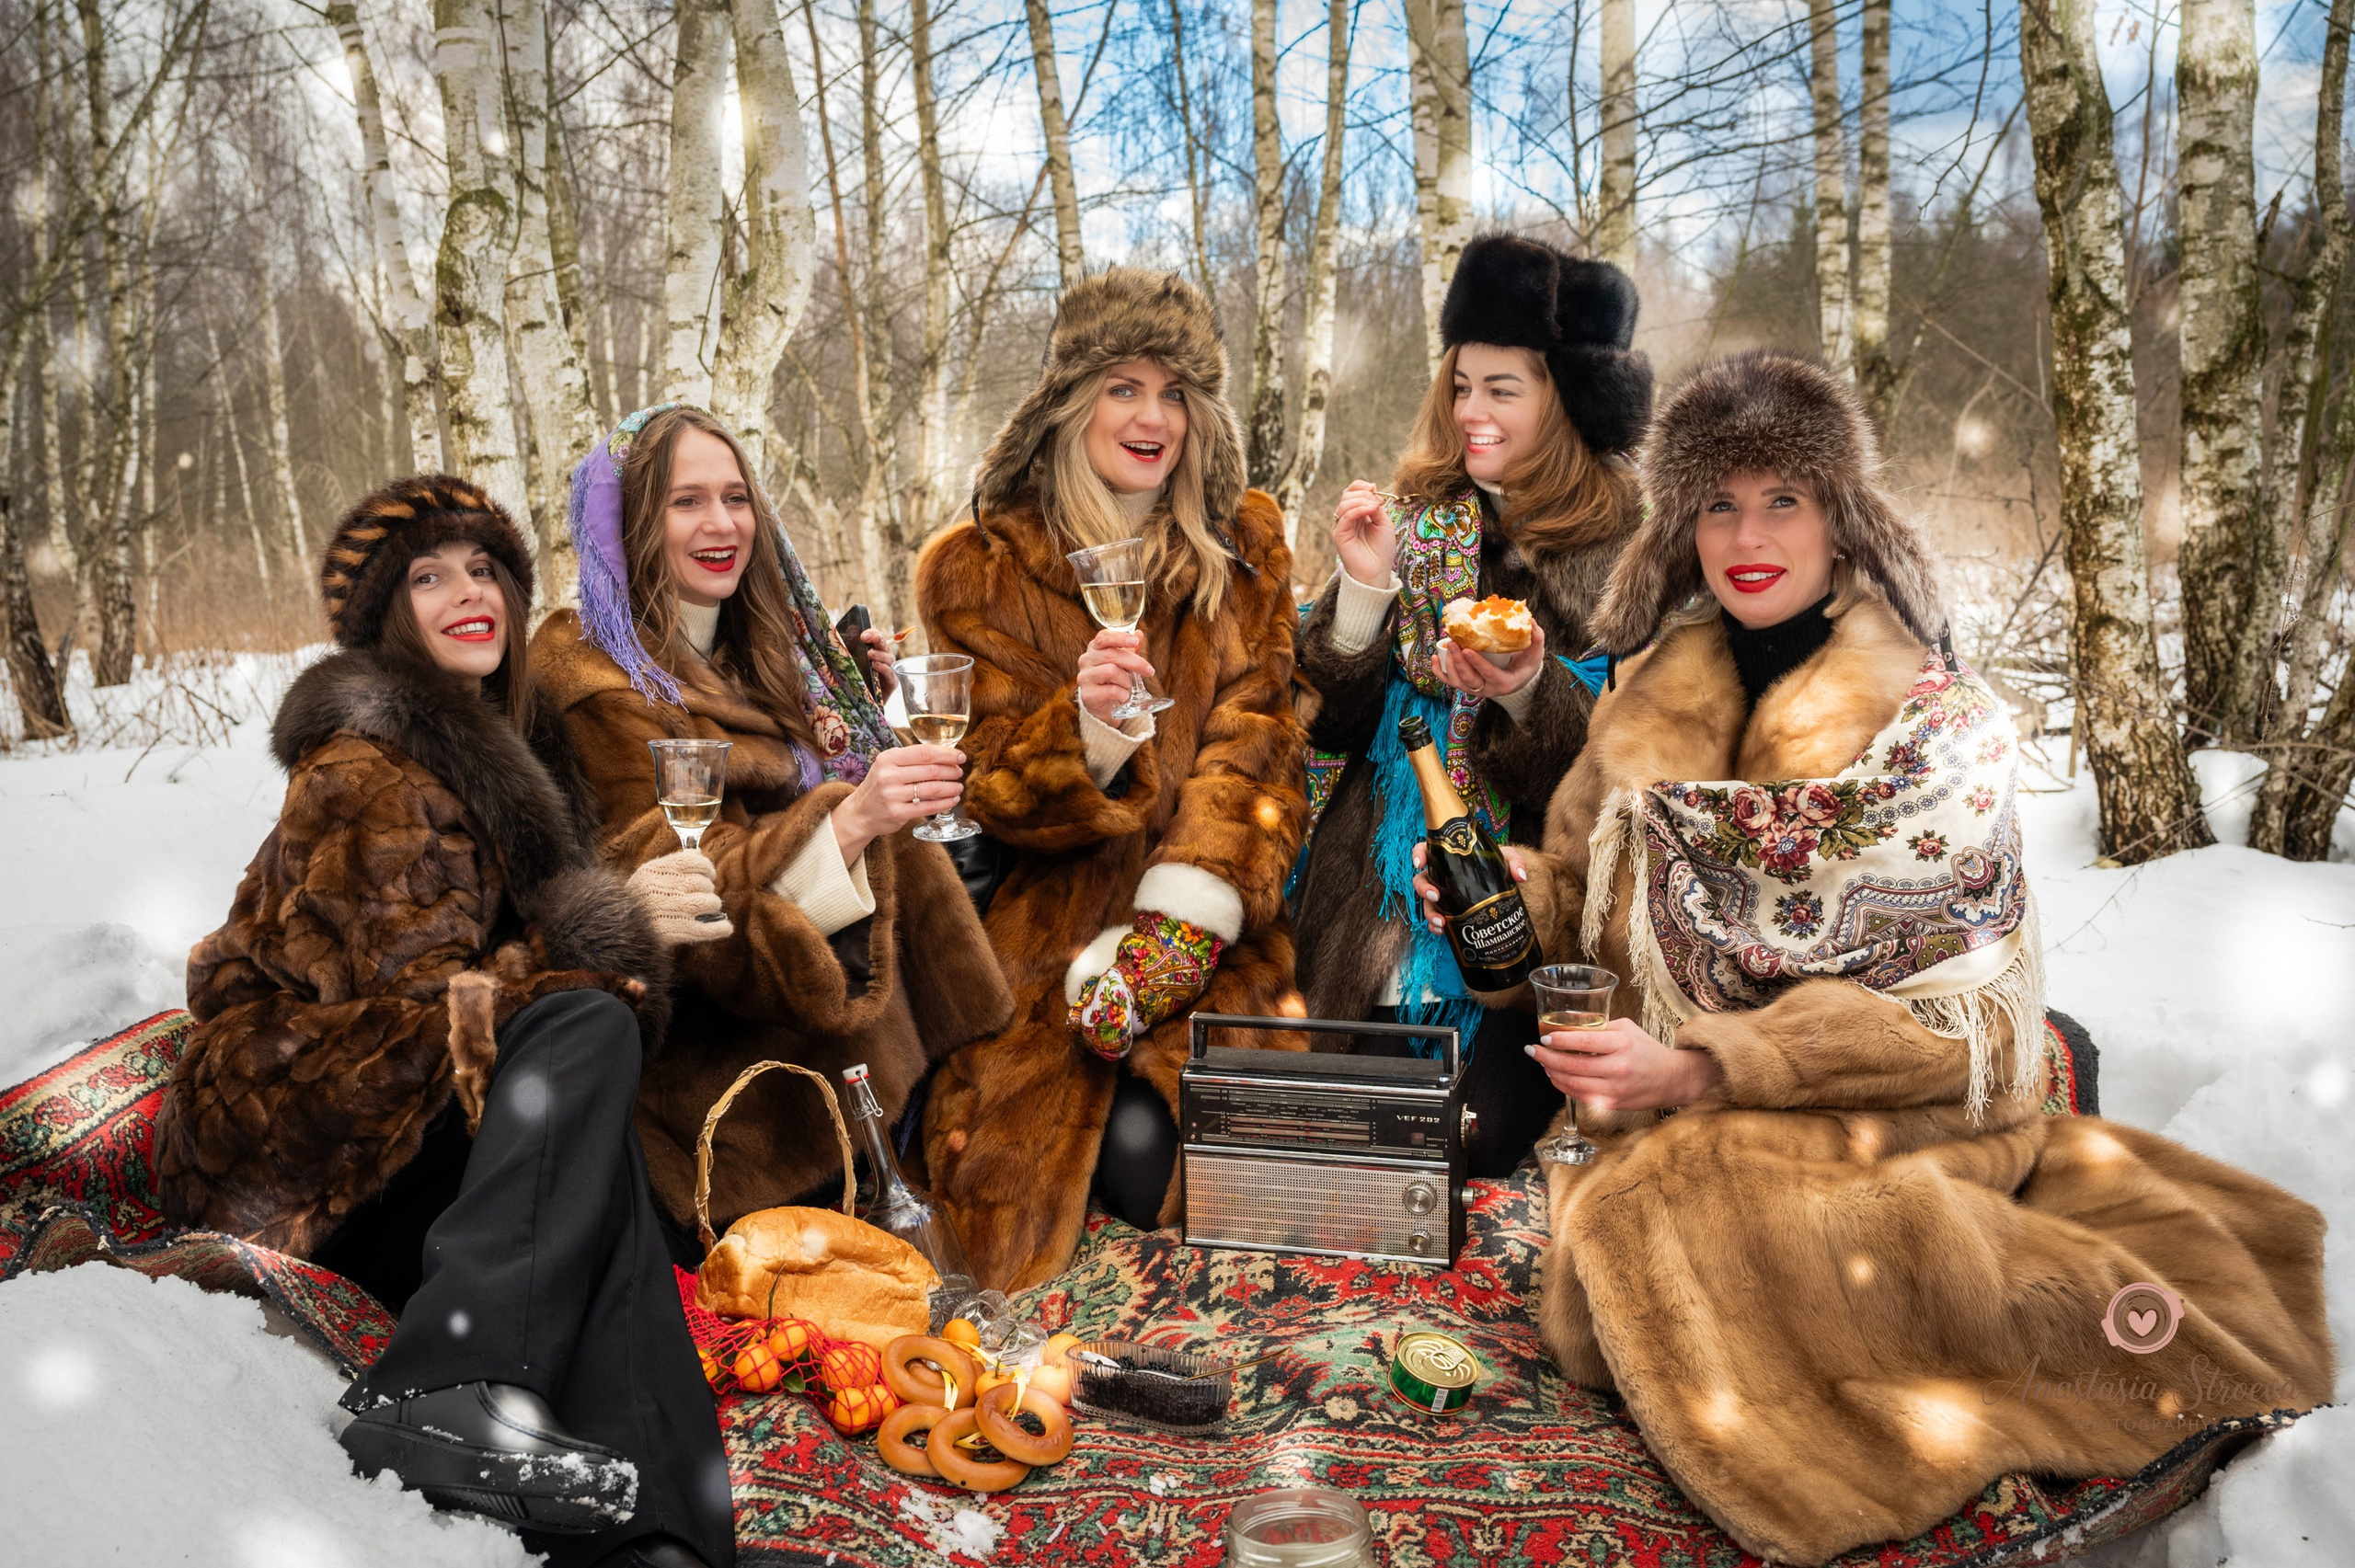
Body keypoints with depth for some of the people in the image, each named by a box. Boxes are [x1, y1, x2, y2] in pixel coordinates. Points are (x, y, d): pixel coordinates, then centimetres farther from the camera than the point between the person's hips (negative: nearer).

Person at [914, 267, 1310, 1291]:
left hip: (1208, 919, 1)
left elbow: (1255, 737, 1)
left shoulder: (1243, 544, 12)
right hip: (1051, 917, 0)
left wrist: (1178, 919, -15)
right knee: (1038, 1148, -22)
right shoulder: (981, 566, 5)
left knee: (1150, 1145, -24)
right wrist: (1088, 729, -25)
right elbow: (992, 783, 0)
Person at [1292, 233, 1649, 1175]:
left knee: (1479, 1142, -16)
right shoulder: (1416, 520, 8)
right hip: (1381, 891, 3)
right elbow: (1337, 719, 3)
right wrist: (1364, 588, -12)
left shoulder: (1629, 553, -2)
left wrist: (1529, 695, -25)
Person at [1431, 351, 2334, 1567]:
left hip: (1885, 1109, -6)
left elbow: (1946, 1020, -11)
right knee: (1628, 1239, -22)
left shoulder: (1938, 723, -7)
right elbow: (1581, 894, 18)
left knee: (1664, 1229, -31)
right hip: (1680, 1129, 7)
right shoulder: (1653, 694, 7)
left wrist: (1697, 1065, -20)